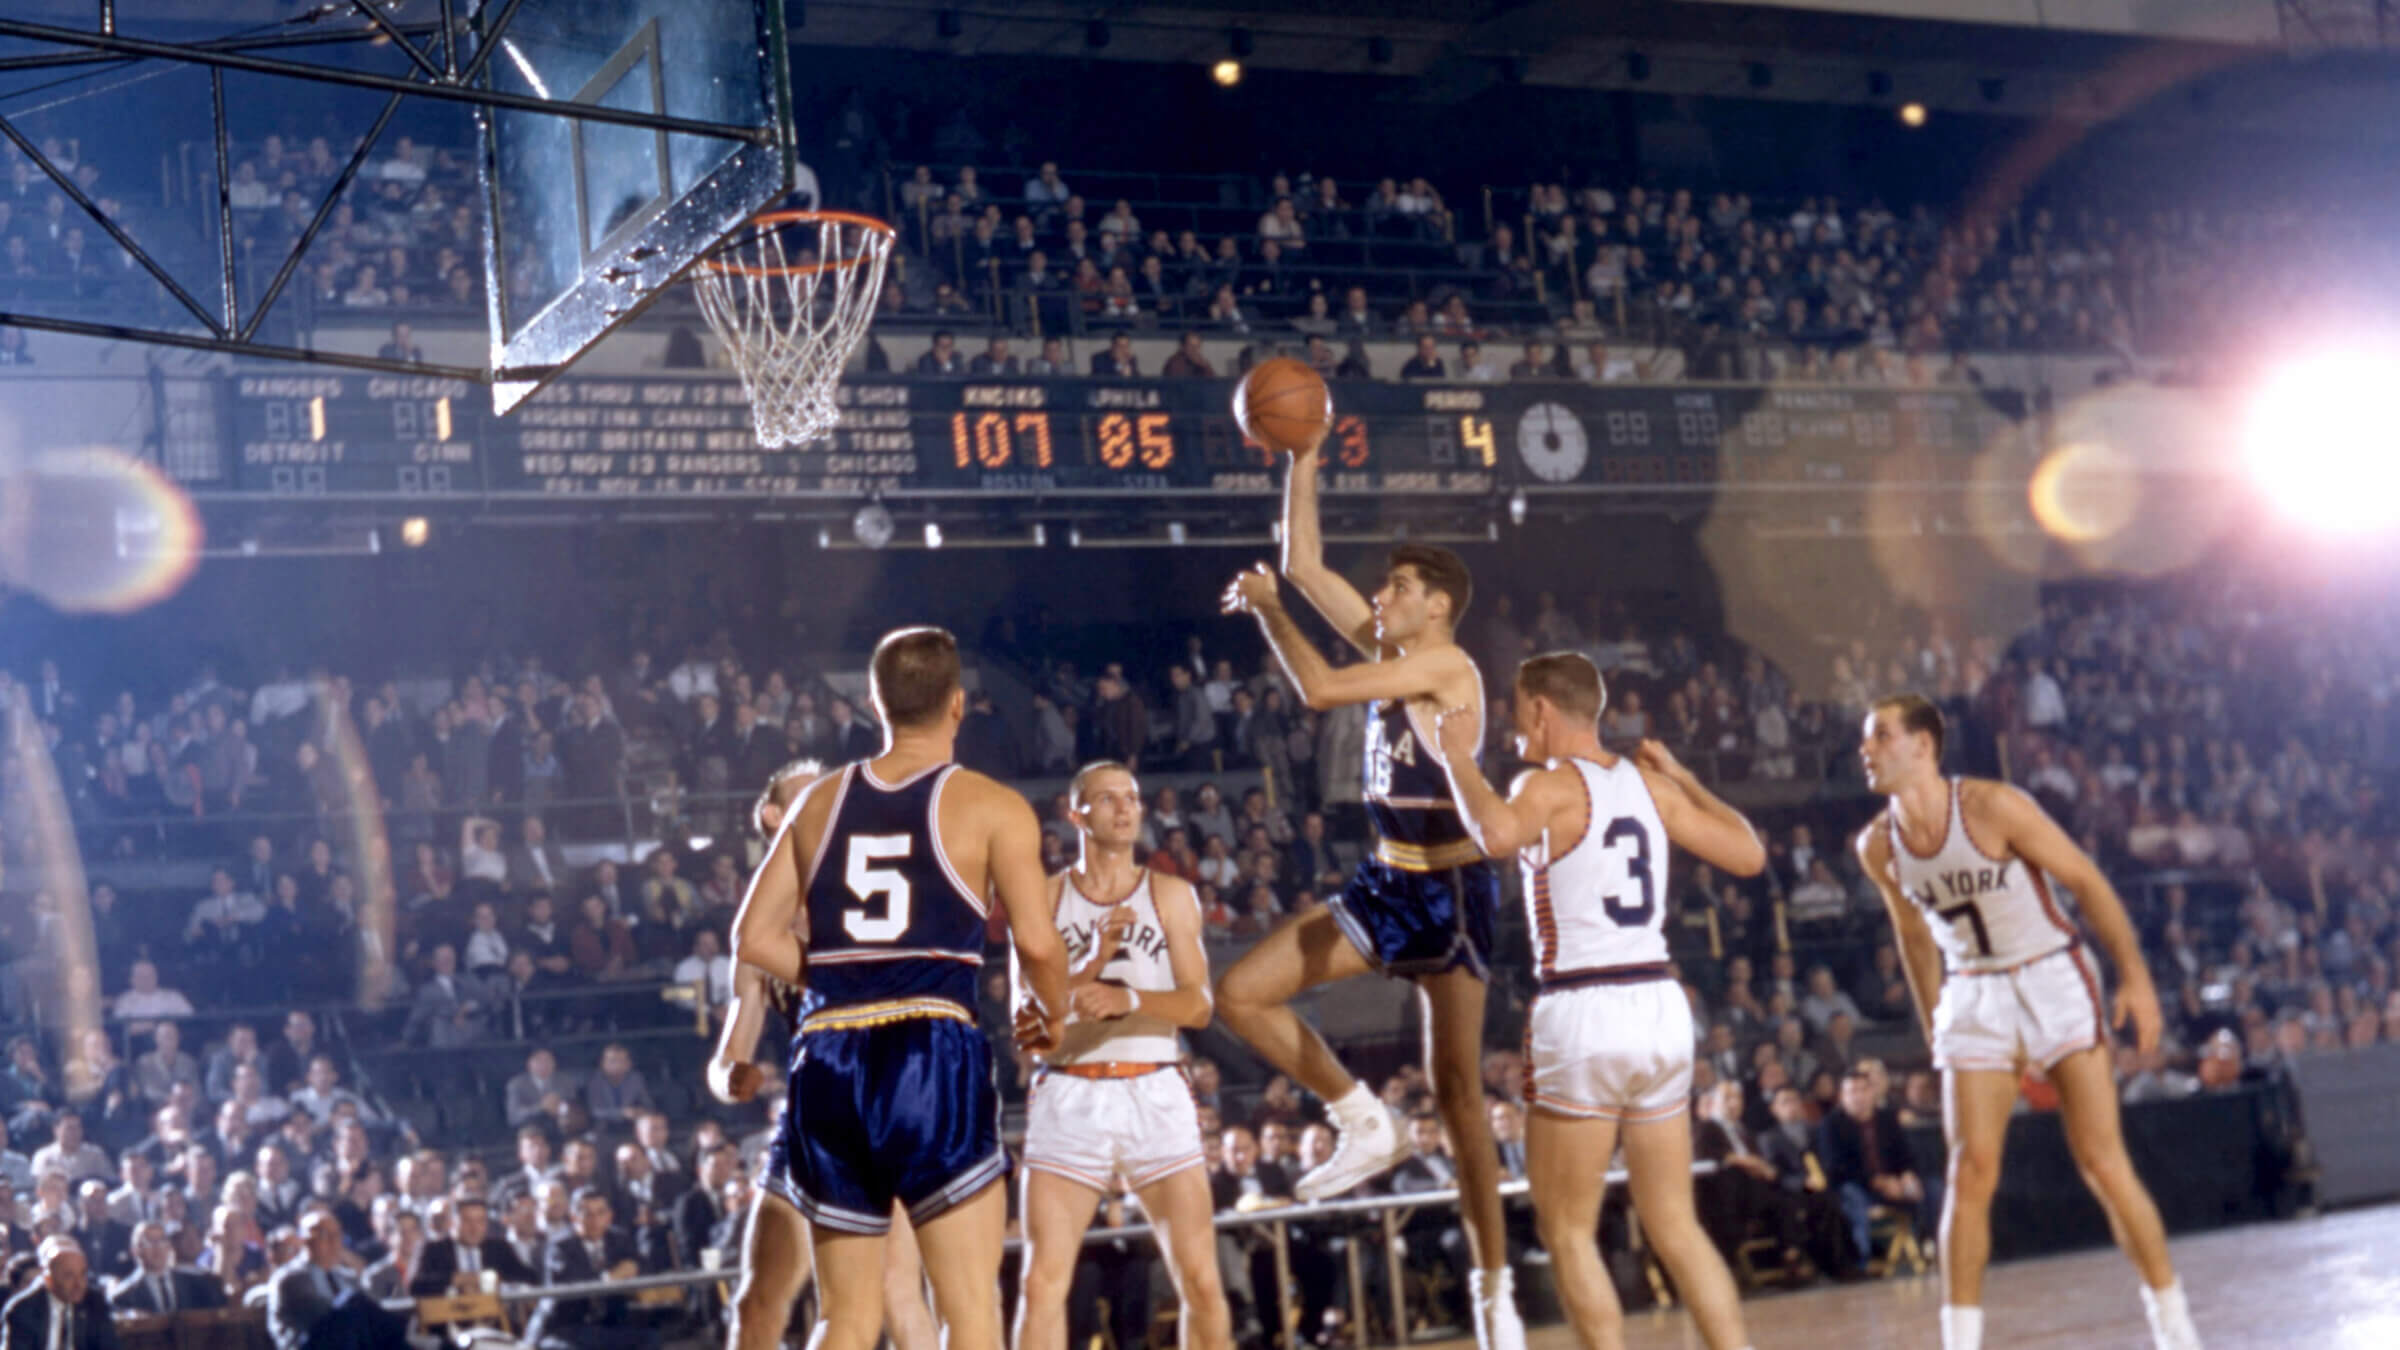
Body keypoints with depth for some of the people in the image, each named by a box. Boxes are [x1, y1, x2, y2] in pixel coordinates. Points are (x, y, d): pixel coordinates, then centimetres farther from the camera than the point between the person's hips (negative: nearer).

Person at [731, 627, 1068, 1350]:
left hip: (830, 1061, 5)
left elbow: (754, 938, 12)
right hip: (932, 1054, -5)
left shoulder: (820, 801, 14)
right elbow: (1038, 942, -7)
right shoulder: (991, 806, 1)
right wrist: (1053, 1015, 12)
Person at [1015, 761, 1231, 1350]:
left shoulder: (1170, 895, 8)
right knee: (1044, 1280, -7)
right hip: (1069, 1098, -1)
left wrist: (1129, 999, -18)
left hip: (1155, 1095, 1)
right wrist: (1097, 958, -15)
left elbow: (1198, 1004, -1)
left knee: (1201, 1279, -2)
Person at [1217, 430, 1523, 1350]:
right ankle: (1364, 1123, 9)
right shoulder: (1388, 651, 9)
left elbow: (1318, 691, -23)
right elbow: (1305, 565, 11)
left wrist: (1265, 610, -10)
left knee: (1458, 1090, -1)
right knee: (1242, 993, -1)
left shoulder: (1446, 665, -15)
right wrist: (1302, 465, 3)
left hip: (1449, 891, -8)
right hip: (1384, 885, 8)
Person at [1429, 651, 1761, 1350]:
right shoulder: (1649, 784, 10)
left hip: (1584, 1013, -6)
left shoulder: (1553, 785, -8)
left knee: (1567, 1230, 6)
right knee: (1676, 1226, 14)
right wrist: (1683, 777, 23)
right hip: (1660, 1004, 6)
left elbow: (1498, 834, -30)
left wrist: (1458, 756, -14)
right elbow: (1748, 854, 14)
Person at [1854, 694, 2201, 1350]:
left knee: (2103, 1161, -3)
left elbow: (2087, 881, -11)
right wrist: (1933, 1028, 14)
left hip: (2053, 981, -3)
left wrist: (2136, 976, -14)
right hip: (1973, 996, 4)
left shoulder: (1992, 806, -18)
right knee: (1970, 1173, -6)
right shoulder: (1876, 846, -3)